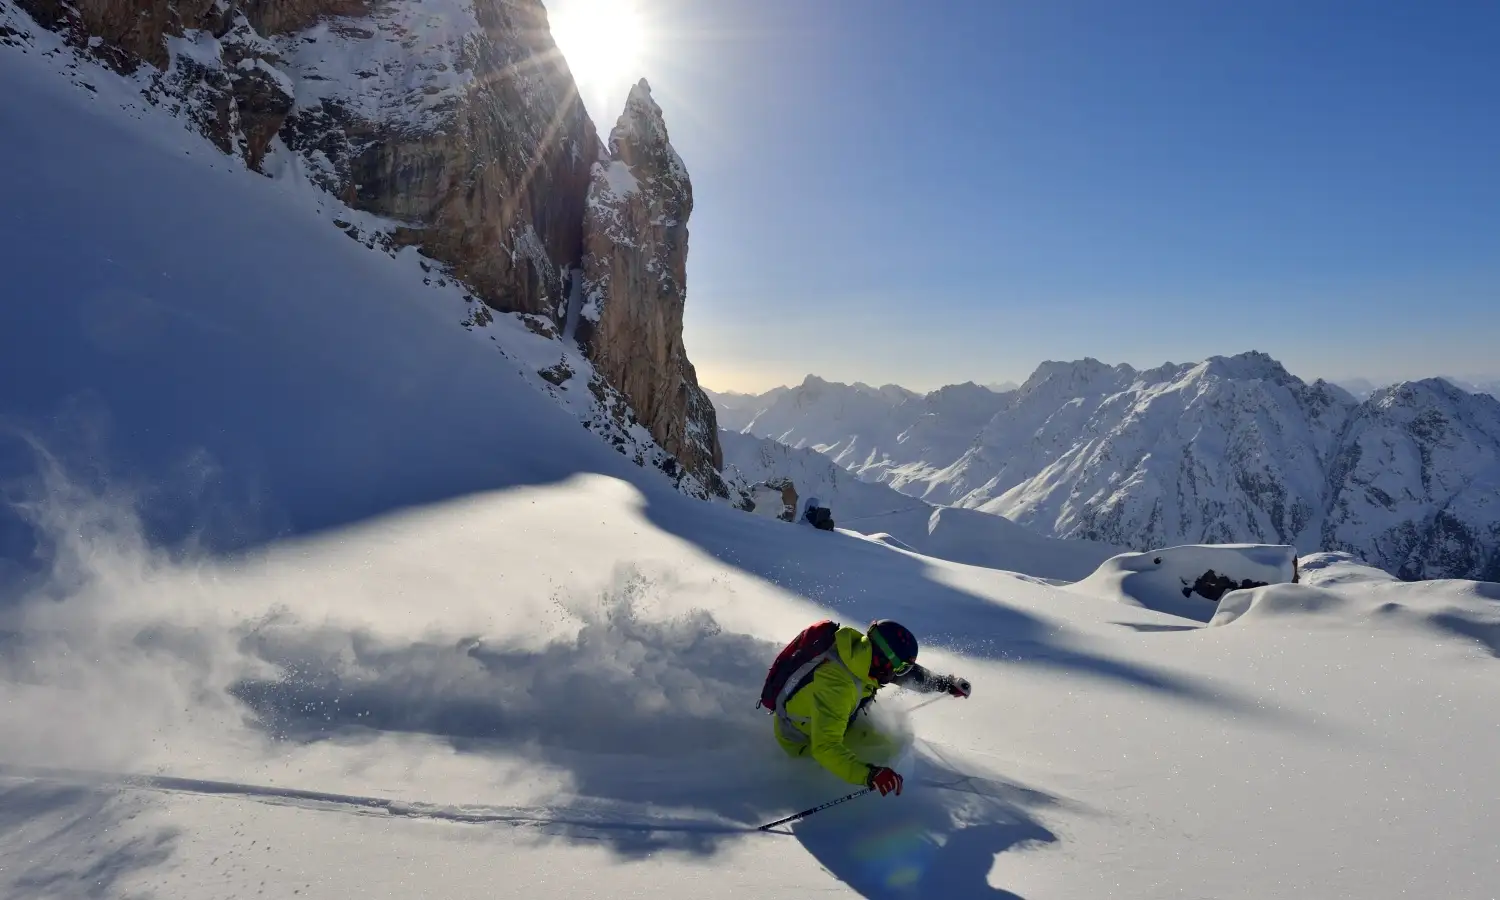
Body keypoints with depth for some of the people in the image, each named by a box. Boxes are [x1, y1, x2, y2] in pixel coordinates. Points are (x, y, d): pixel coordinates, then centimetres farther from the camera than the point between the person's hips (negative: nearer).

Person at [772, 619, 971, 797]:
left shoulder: (864, 647, -20)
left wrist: (943, 682, -4)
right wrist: (868, 775, -57)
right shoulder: (836, 686, -44)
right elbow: (825, 748, -48)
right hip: (801, 739, -7)